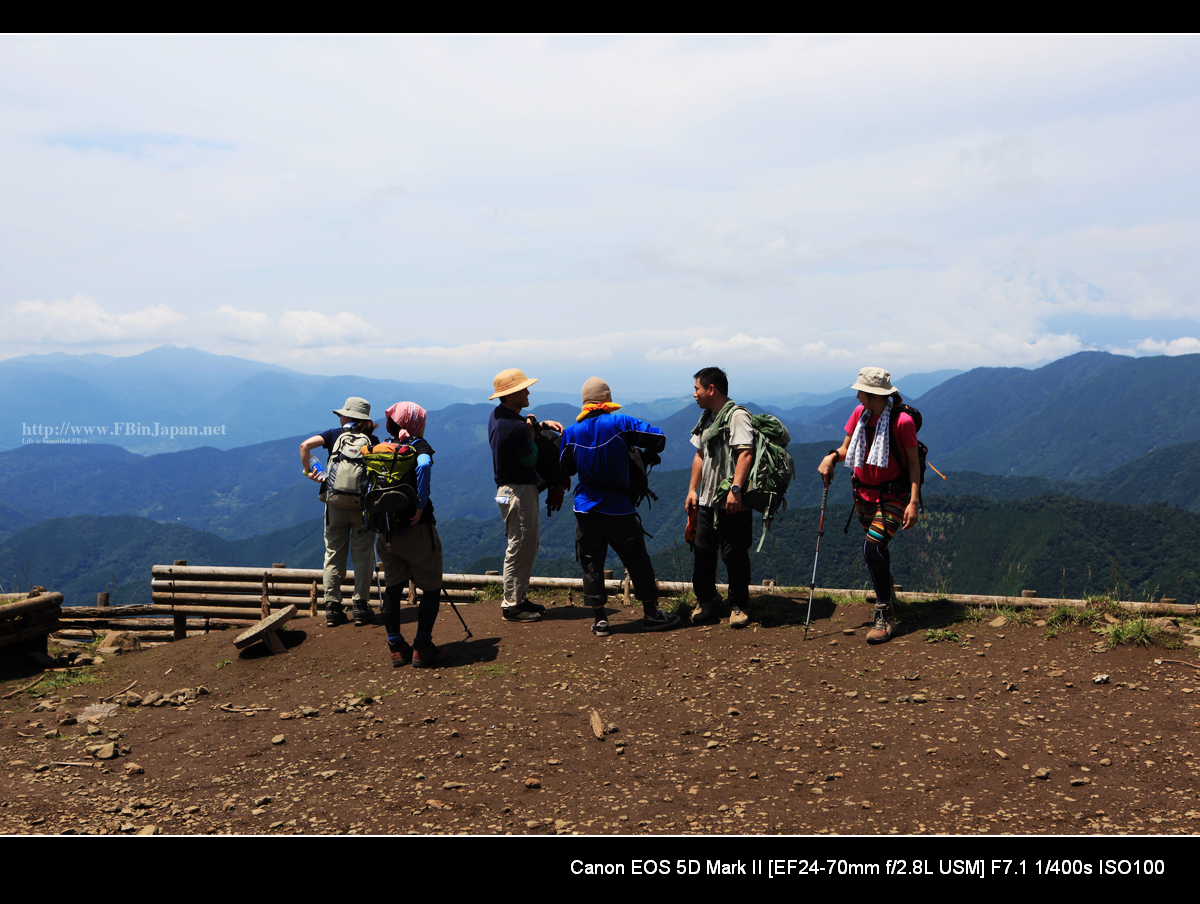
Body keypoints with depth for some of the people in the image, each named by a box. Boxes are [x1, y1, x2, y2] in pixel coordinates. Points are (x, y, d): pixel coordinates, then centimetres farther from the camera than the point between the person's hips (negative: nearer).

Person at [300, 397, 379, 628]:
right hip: (363, 503, -1)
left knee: (333, 553, 9)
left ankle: (332, 608, 8)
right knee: (362, 554, 6)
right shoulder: (372, 439, 3)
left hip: (335, 503, 1)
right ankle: (361, 606, 5)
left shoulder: (335, 434, 3)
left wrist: (308, 470, 1)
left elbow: (305, 445, -11)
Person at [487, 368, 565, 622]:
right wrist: (532, 434, -1)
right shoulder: (515, 427, -24)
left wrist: (543, 424, 4)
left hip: (509, 488, 11)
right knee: (520, 548, -3)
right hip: (519, 491, -11)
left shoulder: (497, 415, 7)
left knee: (529, 543, 17)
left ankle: (518, 598, 25)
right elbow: (530, 460, -14)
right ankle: (511, 606, 5)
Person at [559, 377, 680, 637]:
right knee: (637, 561, 9)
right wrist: (648, 455, 11)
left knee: (591, 563, 9)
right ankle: (651, 614, 16)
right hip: (618, 508, -2)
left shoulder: (571, 432, -1)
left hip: (586, 507, 2)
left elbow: (565, 469, 10)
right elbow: (658, 438, -10)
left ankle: (600, 620, 10)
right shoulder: (620, 423, -10)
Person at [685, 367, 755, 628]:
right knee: (702, 550, 9)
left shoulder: (737, 415, -11)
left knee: (734, 554, -1)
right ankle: (705, 601, 25)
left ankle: (739, 606, 14)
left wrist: (735, 489, -29)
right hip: (707, 499, 8)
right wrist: (692, 490, 18)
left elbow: (745, 453, -21)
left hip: (733, 502, -8)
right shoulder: (706, 418, 17)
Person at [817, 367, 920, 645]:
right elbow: (847, 447, 10)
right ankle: (886, 588, 44)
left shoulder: (902, 421, -16)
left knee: (872, 548, -19)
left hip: (893, 495, -6)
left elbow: (914, 462, -12)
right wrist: (832, 456, -13)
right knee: (877, 549, 19)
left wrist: (913, 501, -17)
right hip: (864, 493, 6)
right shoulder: (860, 413, 2)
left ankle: (885, 617, -8)